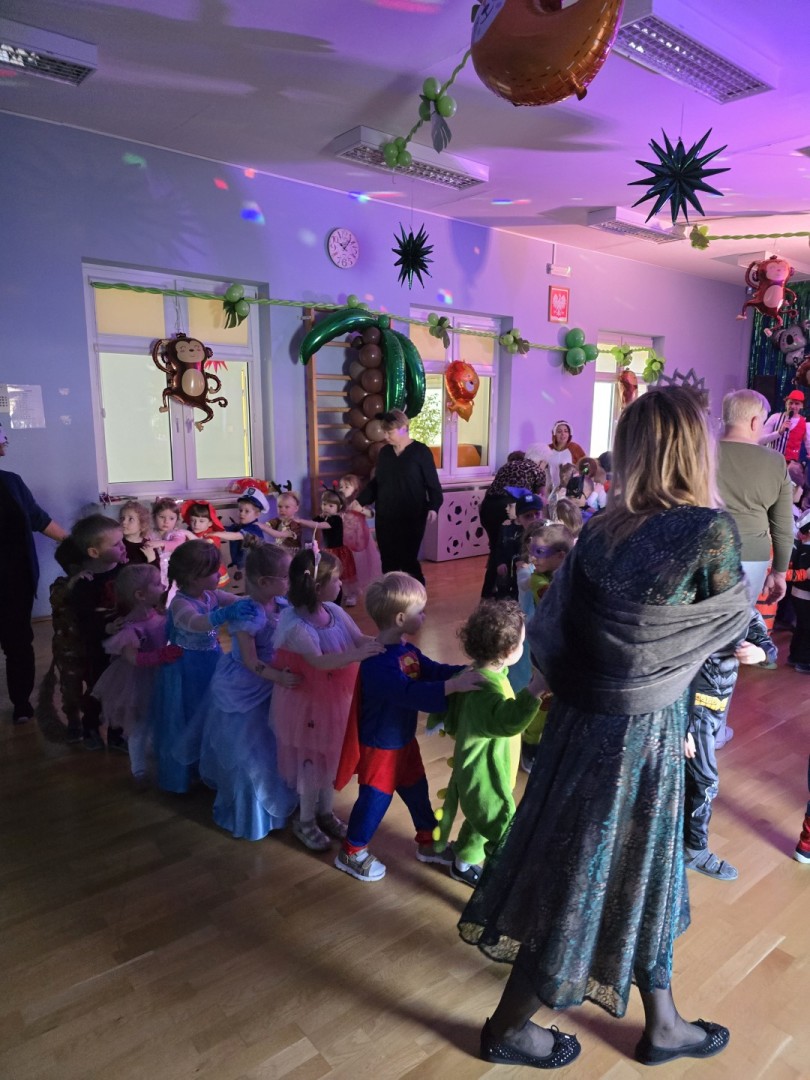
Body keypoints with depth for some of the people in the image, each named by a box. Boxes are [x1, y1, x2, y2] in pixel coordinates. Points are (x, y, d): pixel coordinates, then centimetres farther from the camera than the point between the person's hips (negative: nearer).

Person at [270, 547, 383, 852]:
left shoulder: (334, 611, -8)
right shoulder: (295, 624, -28)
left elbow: (361, 639, -6)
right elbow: (319, 662, -38)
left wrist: (385, 642, -24)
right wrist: (356, 655, -50)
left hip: (333, 698, 7)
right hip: (306, 702, -6)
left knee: (331, 758, 21)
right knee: (310, 761, 11)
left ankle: (325, 813, 43)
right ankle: (305, 821, 35)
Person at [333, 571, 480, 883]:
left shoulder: (407, 650, 0)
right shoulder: (377, 662, -34)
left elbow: (435, 670, -1)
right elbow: (410, 693, -44)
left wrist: (468, 671, -17)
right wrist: (453, 686, -50)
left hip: (404, 741, 9)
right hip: (380, 747, -9)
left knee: (417, 790, 22)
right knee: (376, 799, 8)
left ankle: (428, 843, 44)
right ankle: (351, 853, 31)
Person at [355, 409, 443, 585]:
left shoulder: (420, 451, -6)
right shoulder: (384, 452, 9)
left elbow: (432, 483, -7)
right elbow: (375, 482, 16)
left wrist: (433, 507, -20)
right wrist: (360, 501, 6)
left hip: (412, 517, -5)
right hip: (385, 517, 5)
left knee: (408, 560, -5)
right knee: (388, 561, 8)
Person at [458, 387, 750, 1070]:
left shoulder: (602, 530, -3)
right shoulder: (710, 528, -19)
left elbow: (551, 628, -1)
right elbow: (731, 623, -4)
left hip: (583, 713, 6)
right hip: (641, 729, -6)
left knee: (644, 870, 25)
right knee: (590, 875, 13)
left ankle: (662, 1024, 50)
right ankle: (509, 1028, 35)